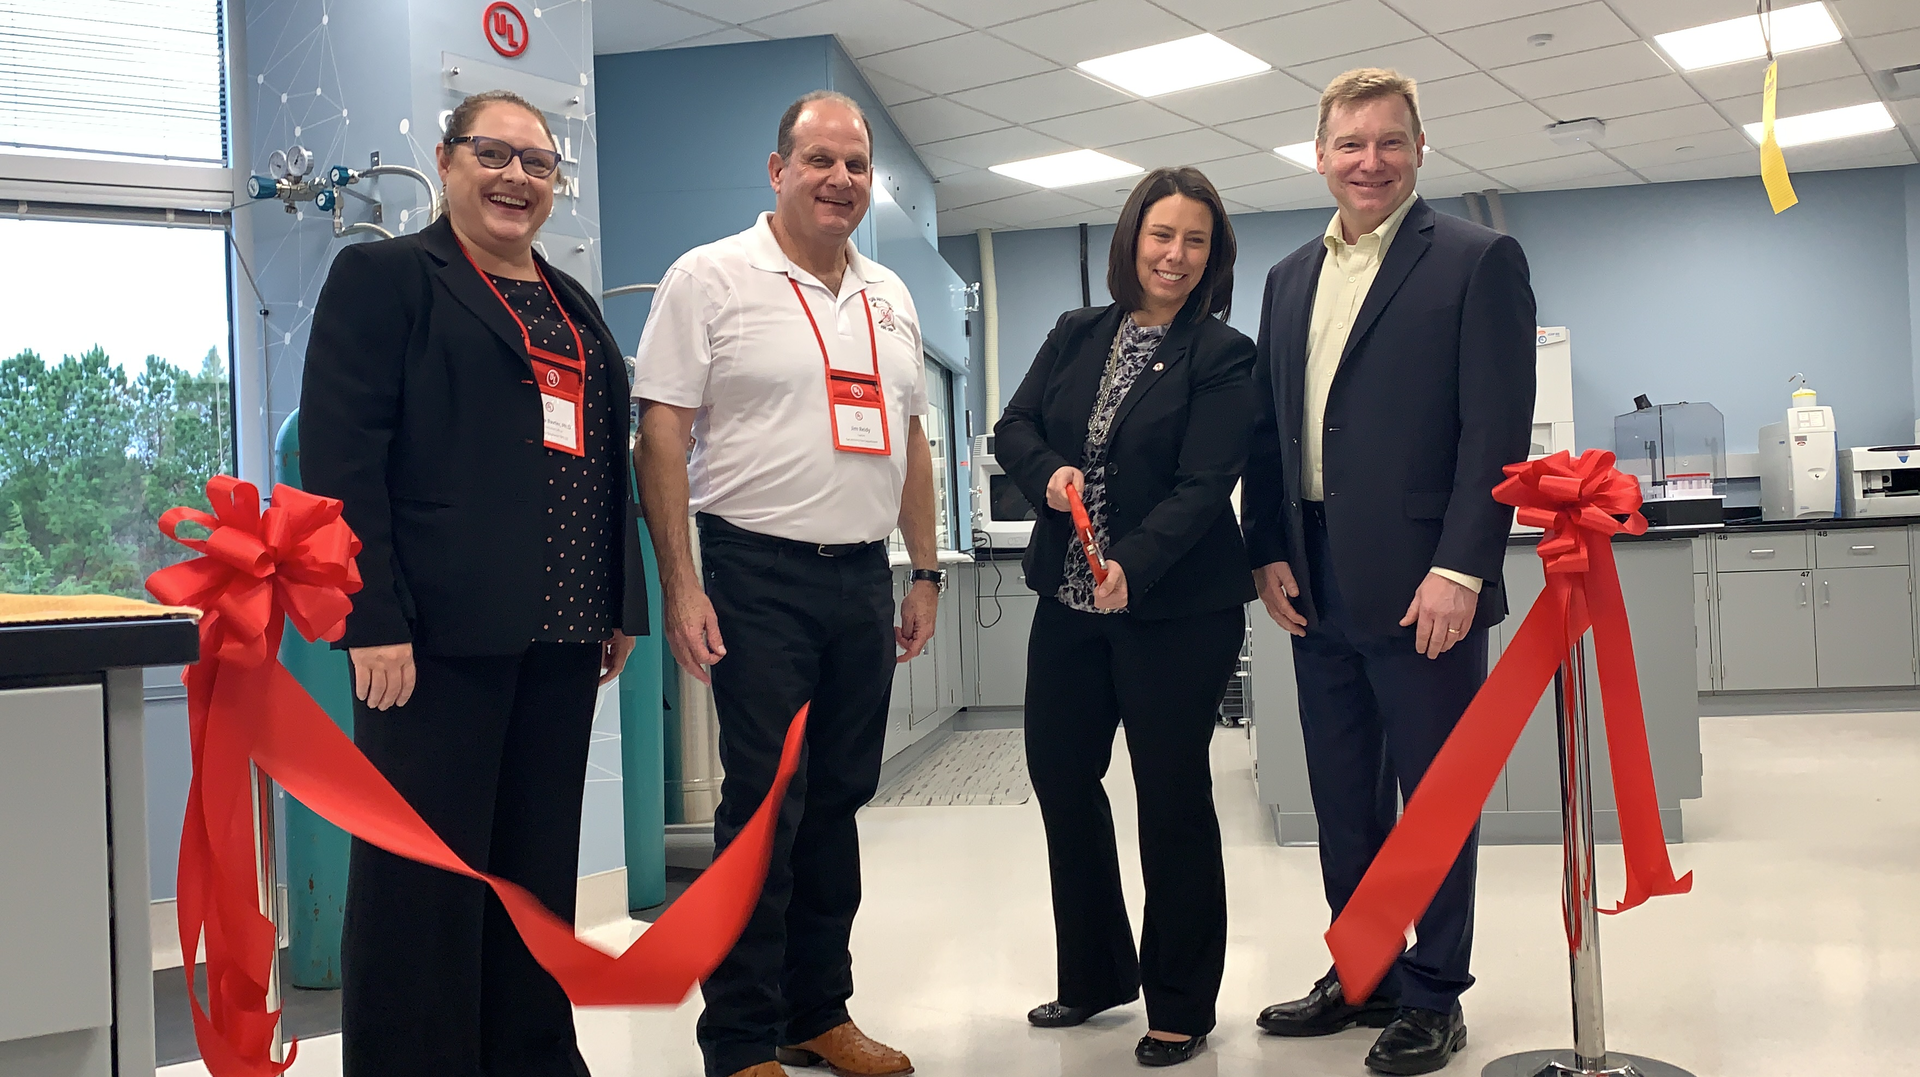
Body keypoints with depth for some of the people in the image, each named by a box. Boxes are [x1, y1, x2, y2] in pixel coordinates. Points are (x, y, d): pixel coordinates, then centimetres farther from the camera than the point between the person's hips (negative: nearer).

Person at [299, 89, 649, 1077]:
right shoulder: (383, 276, 0)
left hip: (559, 635, 7)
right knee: (426, 876, -1)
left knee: (541, 869, 11)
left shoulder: (572, 305, 20)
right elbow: (341, 454, -10)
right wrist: (374, 621, -17)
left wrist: (621, 606, 15)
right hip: (439, 632, -6)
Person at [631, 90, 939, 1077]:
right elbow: (660, 437, -9)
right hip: (759, 577, -6)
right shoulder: (711, 278, -4)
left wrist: (926, 572, 15)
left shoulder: (890, 299, 14)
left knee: (838, 801, 12)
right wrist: (680, 588, -14)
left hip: (863, 579, 6)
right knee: (764, 807, -2)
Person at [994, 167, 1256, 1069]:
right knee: (1059, 775, 11)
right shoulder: (1076, 335, 9)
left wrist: (1133, 568, -29)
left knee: (1172, 795, 3)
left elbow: (1204, 485, -15)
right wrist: (1047, 474, -12)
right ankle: (1095, 976, 30)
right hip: (1068, 598, 6)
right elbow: (1013, 428, 10)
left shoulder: (1222, 356, -6)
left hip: (1175, 609, -5)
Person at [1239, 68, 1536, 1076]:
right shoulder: (1289, 277, 14)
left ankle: (1431, 996, 18)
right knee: (1342, 800, 14)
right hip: (1316, 586, 6)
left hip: (1422, 585, -6)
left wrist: (1460, 570, -17)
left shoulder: (1478, 262, -4)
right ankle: (1362, 977, 29)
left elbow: (1497, 431, -11)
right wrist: (1269, 552, 5)